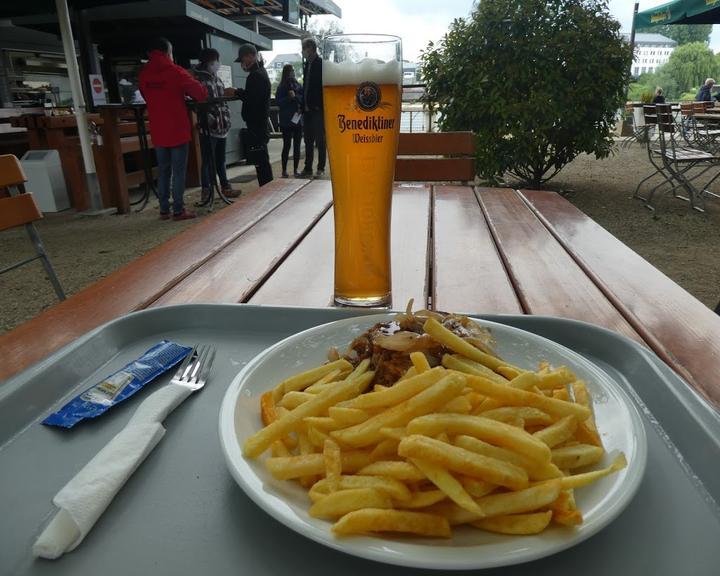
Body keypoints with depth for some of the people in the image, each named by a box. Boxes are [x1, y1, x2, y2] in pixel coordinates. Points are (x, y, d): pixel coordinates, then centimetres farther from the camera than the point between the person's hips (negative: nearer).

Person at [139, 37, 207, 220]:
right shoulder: (175, 71, -9)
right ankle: (178, 210, 0)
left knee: (163, 171, 12)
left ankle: (164, 210, 14)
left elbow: (147, 97, 15)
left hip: (157, 132, 5)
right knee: (178, 172, -1)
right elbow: (200, 92, -12)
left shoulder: (144, 74, 6)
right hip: (177, 130, -5)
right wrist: (203, 95, 9)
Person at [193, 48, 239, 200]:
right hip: (208, 127, -8)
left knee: (220, 159, 17)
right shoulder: (199, 79, -9)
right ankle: (207, 191, 5)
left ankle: (225, 187, 26)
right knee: (208, 160, -2)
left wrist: (227, 118, 13)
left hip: (222, 126, 8)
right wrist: (208, 118, -24)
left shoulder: (217, 79, 16)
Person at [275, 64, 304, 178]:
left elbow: (303, 99, 5)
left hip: (298, 119, 3)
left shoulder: (299, 85, 10)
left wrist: (295, 97, -10)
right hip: (286, 121, -3)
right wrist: (289, 98, -17)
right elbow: (278, 102, -6)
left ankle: (295, 169, 11)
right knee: (287, 145, -3)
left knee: (297, 145, 4)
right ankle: (284, 170, 3)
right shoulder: (281, 87, 1)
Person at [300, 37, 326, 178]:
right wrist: (304, 105, 10)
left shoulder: (321, 64, -6)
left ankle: (320, 168, 4)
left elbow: (324, 86, -12)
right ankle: (308, 168, 14)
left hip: (317, 109, -7)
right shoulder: (307, 64, 16)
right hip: (308, 109, 8)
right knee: (308, 140, 9)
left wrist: (318, 105, -15)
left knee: (320, 140, -2)